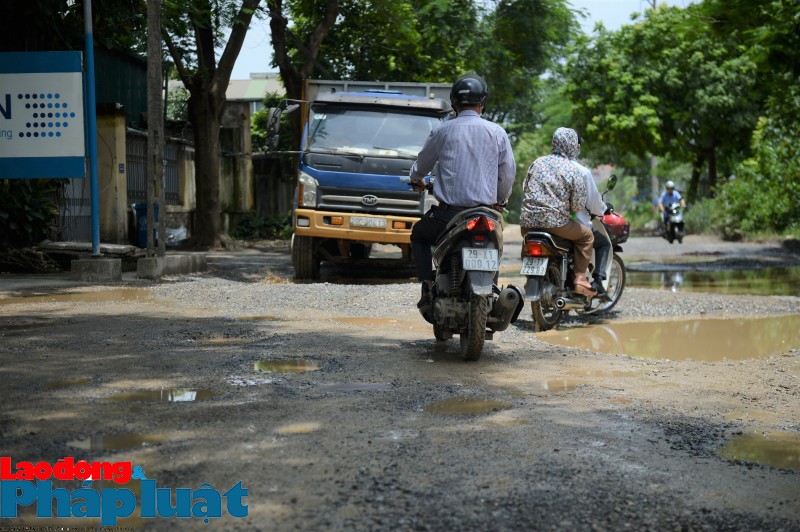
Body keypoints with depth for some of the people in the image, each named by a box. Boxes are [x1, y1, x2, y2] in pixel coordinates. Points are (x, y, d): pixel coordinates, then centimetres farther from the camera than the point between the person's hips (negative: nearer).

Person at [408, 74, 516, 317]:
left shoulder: (443, 131, 0)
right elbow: (508, 172, 7)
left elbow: (422, 163, 14)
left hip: (448, 212, -1)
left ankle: (428, 290, 9)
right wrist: (502, 198, 28)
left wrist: (416, 180, 38)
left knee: (419, 235, 25)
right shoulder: (497, 133, 1)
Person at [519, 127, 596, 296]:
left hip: (528, 221, 5)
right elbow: (578, 206, -5)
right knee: (587, 235, 15)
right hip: (555, 223, -5)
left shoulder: (538, 162, 11)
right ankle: (580, 279, 7)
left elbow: (525, 188, 17)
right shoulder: (574, 170, -3)